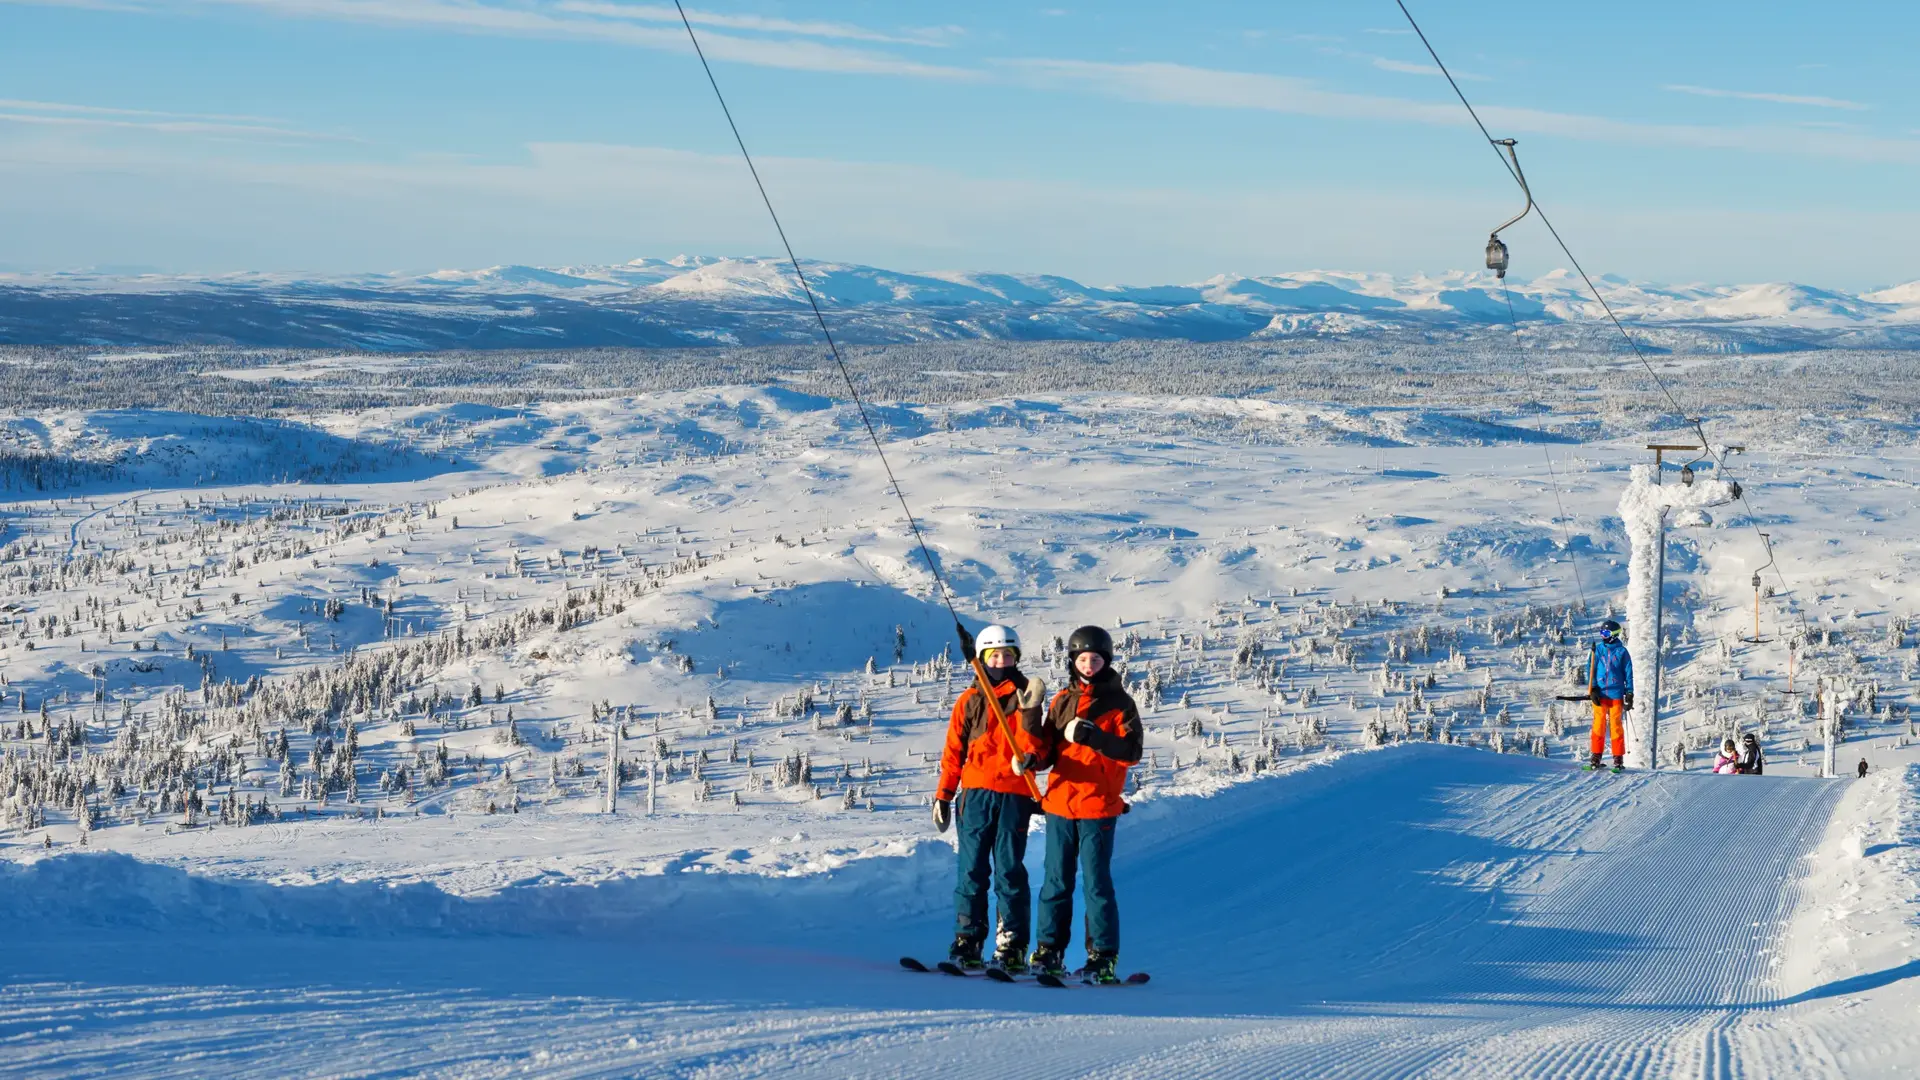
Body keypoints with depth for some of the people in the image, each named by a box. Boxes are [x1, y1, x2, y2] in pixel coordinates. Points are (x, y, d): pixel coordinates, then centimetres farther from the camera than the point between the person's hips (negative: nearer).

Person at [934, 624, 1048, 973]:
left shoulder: (1025, 697, 8)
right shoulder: (969, 701, 12)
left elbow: (1032, 747, 0)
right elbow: (953, 751, 13)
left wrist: (1029, 715, -19)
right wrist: (943, 796, 7)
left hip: (1014, 794, -2)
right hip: (975, 793, 2)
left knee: (1009, 871, -4)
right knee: (972, 870, -1)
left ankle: (1012, 947, -3)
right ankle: (968, 941, 3)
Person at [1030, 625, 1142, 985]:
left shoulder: (1119, 702, 0)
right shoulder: (1062, 701, 13)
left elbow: (1131, 752, -10)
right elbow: (1049, 750, 15)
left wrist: (1090, 736, -19)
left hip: (1098, 806, -4)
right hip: (1059, 803, 4)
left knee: (1095, 883, -4)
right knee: (1056, 881, 7)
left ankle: (1103, 957, 0)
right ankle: (1049, 951, 13)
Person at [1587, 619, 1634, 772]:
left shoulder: (1621, 652, 2)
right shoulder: (1597, 649, 7)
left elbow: (1628, 673, 5)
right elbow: (1591, 669, 7)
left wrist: (1629, 694, 1)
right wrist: (1592, 689, -4)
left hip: (1616, 694, -2)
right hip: (1599, 694, 2)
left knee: (1616, 725, -1)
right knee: (1598, 724, 0)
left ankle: (1618, 758, 4)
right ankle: (1596, 756, 6)